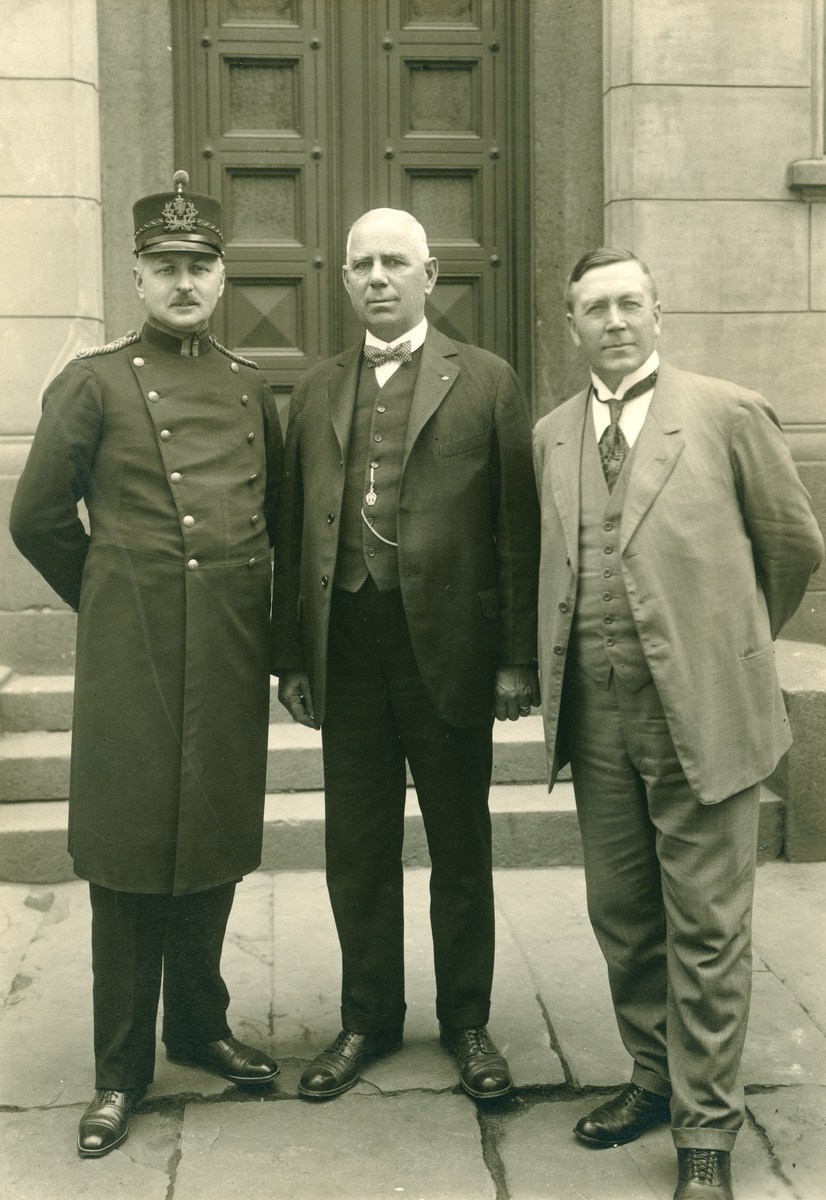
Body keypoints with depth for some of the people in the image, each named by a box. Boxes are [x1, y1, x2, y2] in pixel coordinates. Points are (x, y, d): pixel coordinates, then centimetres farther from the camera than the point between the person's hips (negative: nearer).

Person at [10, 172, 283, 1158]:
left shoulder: (252, 390, 11)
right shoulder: (94, 382, -2)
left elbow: (285, 517, 19)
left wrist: (289, 636, 15)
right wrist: (112, 602, 7)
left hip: (233, 658, 4)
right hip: (132, 661, -4)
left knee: (215, 849, 13)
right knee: (130, 856, 3)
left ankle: (200, 1025, 32)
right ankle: (120, 1070, 18)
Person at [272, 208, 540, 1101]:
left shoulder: (486, 383, 2)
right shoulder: (316, 393, 12)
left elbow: (519, 530, -3)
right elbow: (293, 534, 10)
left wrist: (518, 659, -8)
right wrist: (291, 658, 5)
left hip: (447, 648, -3)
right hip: (348, 650, 3)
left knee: (460, 849, 10)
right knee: (357, 851, 11)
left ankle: (466, 1021, 27)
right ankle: (368, 1019, 29)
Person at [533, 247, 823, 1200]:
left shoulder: (728, 414, -1)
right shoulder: (550, 437, 11)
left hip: (699, 710, -4)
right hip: (596, 717, 4)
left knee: (706, 928, 3)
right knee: (621, 915, 14)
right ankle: (654, 1077, 35)